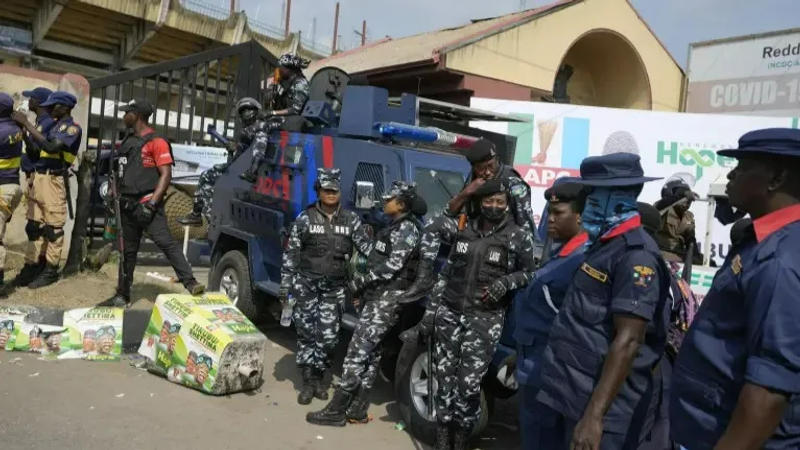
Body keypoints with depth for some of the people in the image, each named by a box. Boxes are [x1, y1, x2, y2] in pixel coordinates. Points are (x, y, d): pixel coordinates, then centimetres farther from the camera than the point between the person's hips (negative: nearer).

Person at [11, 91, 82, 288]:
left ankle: (51, 270, 2)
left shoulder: (72, 128, -5)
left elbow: (52, 146, -22)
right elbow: (34, 154, 18)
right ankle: (31, 266, 14)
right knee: (34, 226, 9)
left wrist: (27, 124, -15)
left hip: (54, 180, -8)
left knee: (53, 227, -4)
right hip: (39, 178, 8)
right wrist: (24, 131, 6)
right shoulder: (51, 125, 19)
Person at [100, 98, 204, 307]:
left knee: (165, 242, -20)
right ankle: (122, 296, 23)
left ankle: (190, 283, -22)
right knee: (128, 251, 14)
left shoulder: (156, 142, -6)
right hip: (128, 206, 8)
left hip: (147, 205, -8)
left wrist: (151, 204, -19)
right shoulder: (127, 142, 19)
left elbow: (166, 175, -13)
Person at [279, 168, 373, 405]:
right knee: (307, 332, 4)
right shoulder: (305, 218, -1)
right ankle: (308, 382, 15)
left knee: (328, 336, 1)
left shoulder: (351, 220, 4)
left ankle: (318, 378, 22)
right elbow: (291, 253, 1)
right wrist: (285, 285, -2)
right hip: (306, 283, -1)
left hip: (334, 287, 1)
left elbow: (367, 248, 0)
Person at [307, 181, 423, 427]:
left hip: (388, 298, -10)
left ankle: (336, 410, -6)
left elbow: (392, 266, -20)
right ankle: (357, 410, 16)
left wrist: (361, 281, -15)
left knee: (357, 351, -10)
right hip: (379, 296, 10)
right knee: (370, 352, 10)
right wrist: (364, 288, 15)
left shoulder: (406, 228, -12)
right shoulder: (395, 227, 19)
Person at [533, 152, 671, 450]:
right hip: (571, 398, 9)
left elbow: (627, 342, -23)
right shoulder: (604, 245, 12)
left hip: (602, 409, -9)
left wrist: (594, 416, -26)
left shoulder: (635, 254, -17)